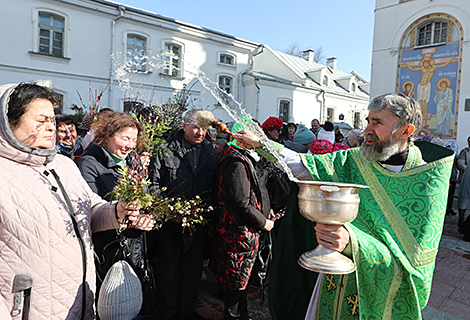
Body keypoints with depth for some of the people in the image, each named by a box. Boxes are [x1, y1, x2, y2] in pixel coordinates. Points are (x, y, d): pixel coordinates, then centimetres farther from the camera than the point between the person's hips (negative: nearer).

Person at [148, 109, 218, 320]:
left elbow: (215, 188, 11)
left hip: (199, 222, 4)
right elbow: (154, 184, -7)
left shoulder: (211, 154, 7)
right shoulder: (165, 151, -6)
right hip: (170, 222, -4)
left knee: (194, 270, 17)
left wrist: (209, 214, 4)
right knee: (168, 269, 10)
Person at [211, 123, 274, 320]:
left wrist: (264, 210, 9)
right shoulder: (235, 163, -24)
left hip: (244, 231, 10)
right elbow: (242, 205, -26)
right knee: (237, 281, 9)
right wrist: (263, 223, -14)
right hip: (240, 232, -10)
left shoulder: (243, 158, 10)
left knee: (241, 278, 24)